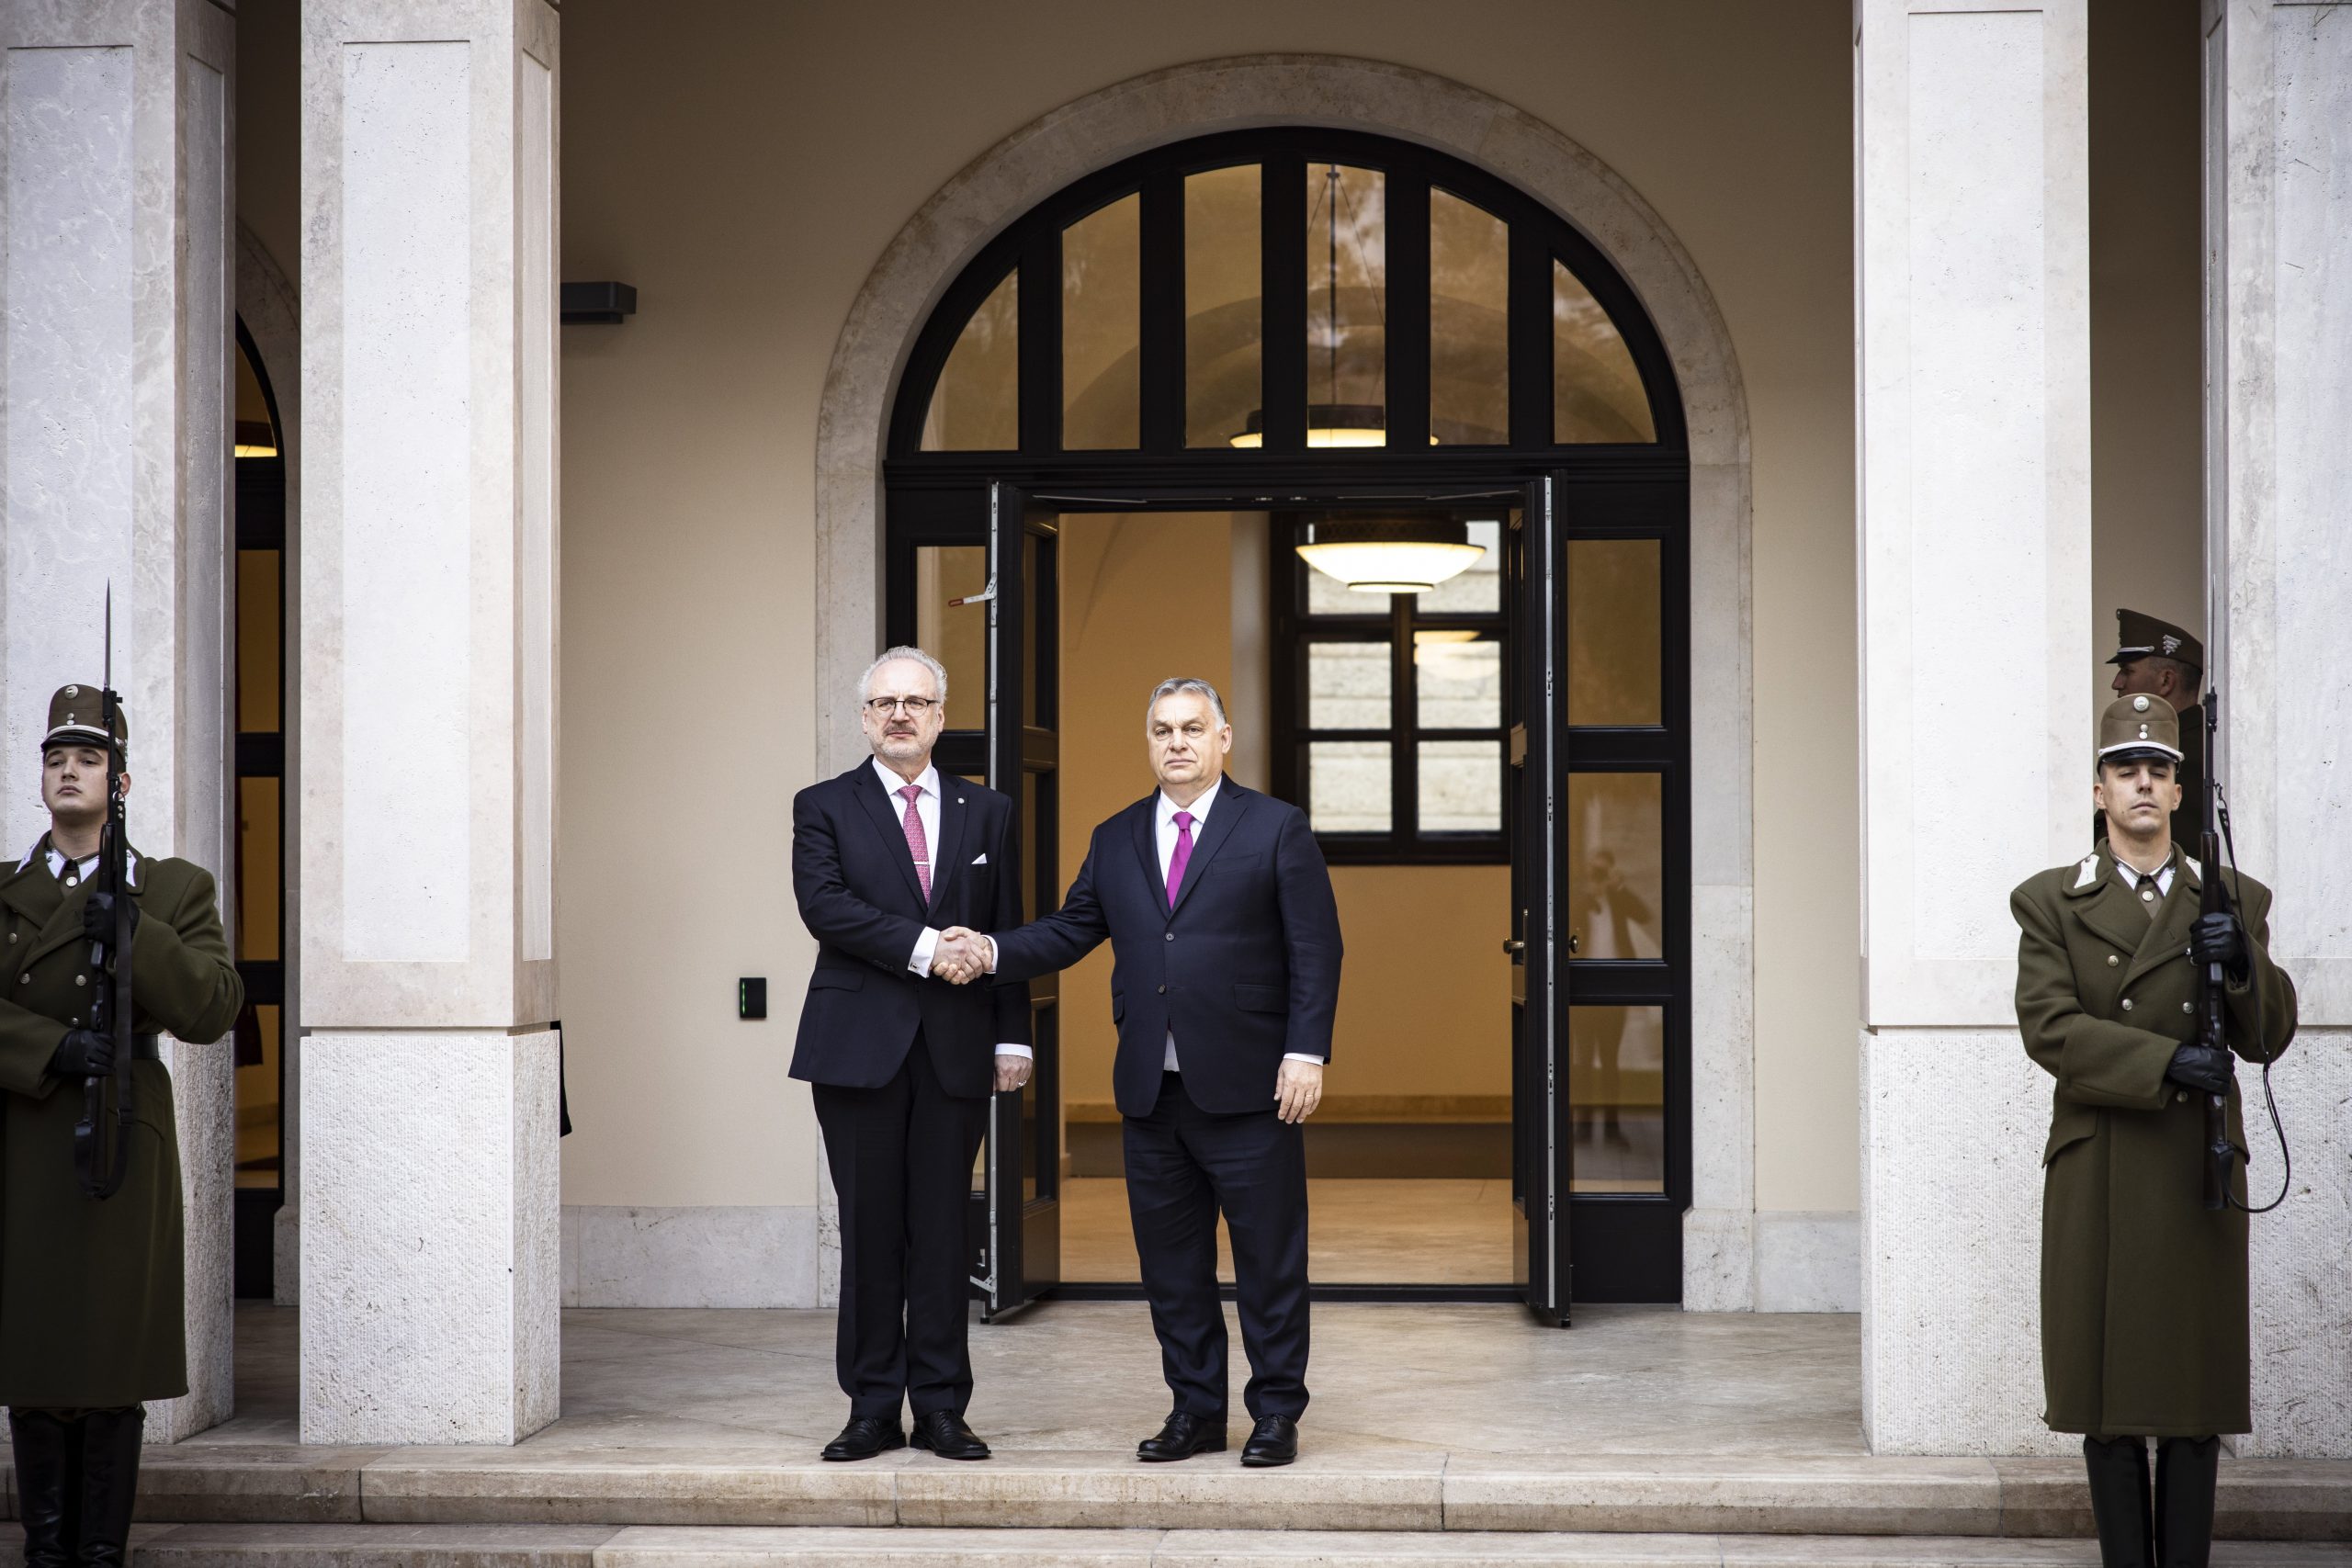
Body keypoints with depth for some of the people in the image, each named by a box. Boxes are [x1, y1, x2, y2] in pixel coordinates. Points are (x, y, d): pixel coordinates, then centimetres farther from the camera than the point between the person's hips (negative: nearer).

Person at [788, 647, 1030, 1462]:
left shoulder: (986, 813, 13)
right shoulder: (824, 807, 6)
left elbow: (1006, 933, 11)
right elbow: (823, 904, -10)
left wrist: (1012, 1036, 4)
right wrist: (921, 947, -17)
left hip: (954, 1050, 2)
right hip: (859, 1048, -1)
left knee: (943, 1231, 3)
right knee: (869, 1230, 1)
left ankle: (941, 1409, 9)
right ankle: (873, 1409, 8)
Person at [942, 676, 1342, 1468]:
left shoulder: (1277, 828, 0)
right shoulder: (1116, 840, 13)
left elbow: (1315, 949, -4)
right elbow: (1070, 931, 11)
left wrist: (1306, 1053, -12)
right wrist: (993, 951, -7)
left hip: (1248, 1088, -4)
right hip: (1151, 1091, 5)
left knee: (1270, 1261, 1)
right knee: (1171, 1263, 10)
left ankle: (1276, 1414, 11)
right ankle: (1196, 1411, 20)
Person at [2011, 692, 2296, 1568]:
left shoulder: (2235, 900, 10)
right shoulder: (2051, 904, 6)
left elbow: (2268, 1039, 6)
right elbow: (2050, 1028, -7)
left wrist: (2241, 962, -14)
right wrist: (2165, 1061, -19)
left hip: (2199, 1169, 1)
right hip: (2098, 1171, -1)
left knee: (2197, 1384, 2)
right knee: (2107, 1388, 1)